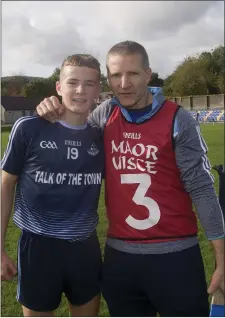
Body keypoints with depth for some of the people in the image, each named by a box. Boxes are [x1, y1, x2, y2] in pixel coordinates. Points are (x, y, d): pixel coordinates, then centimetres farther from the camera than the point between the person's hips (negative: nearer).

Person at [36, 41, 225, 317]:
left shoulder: (177, 120, -9)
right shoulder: (106, 114, 2)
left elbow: (201, 188, -9)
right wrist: (52, 114, -2)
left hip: (174, 254, -3)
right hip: (119, 255, 4)